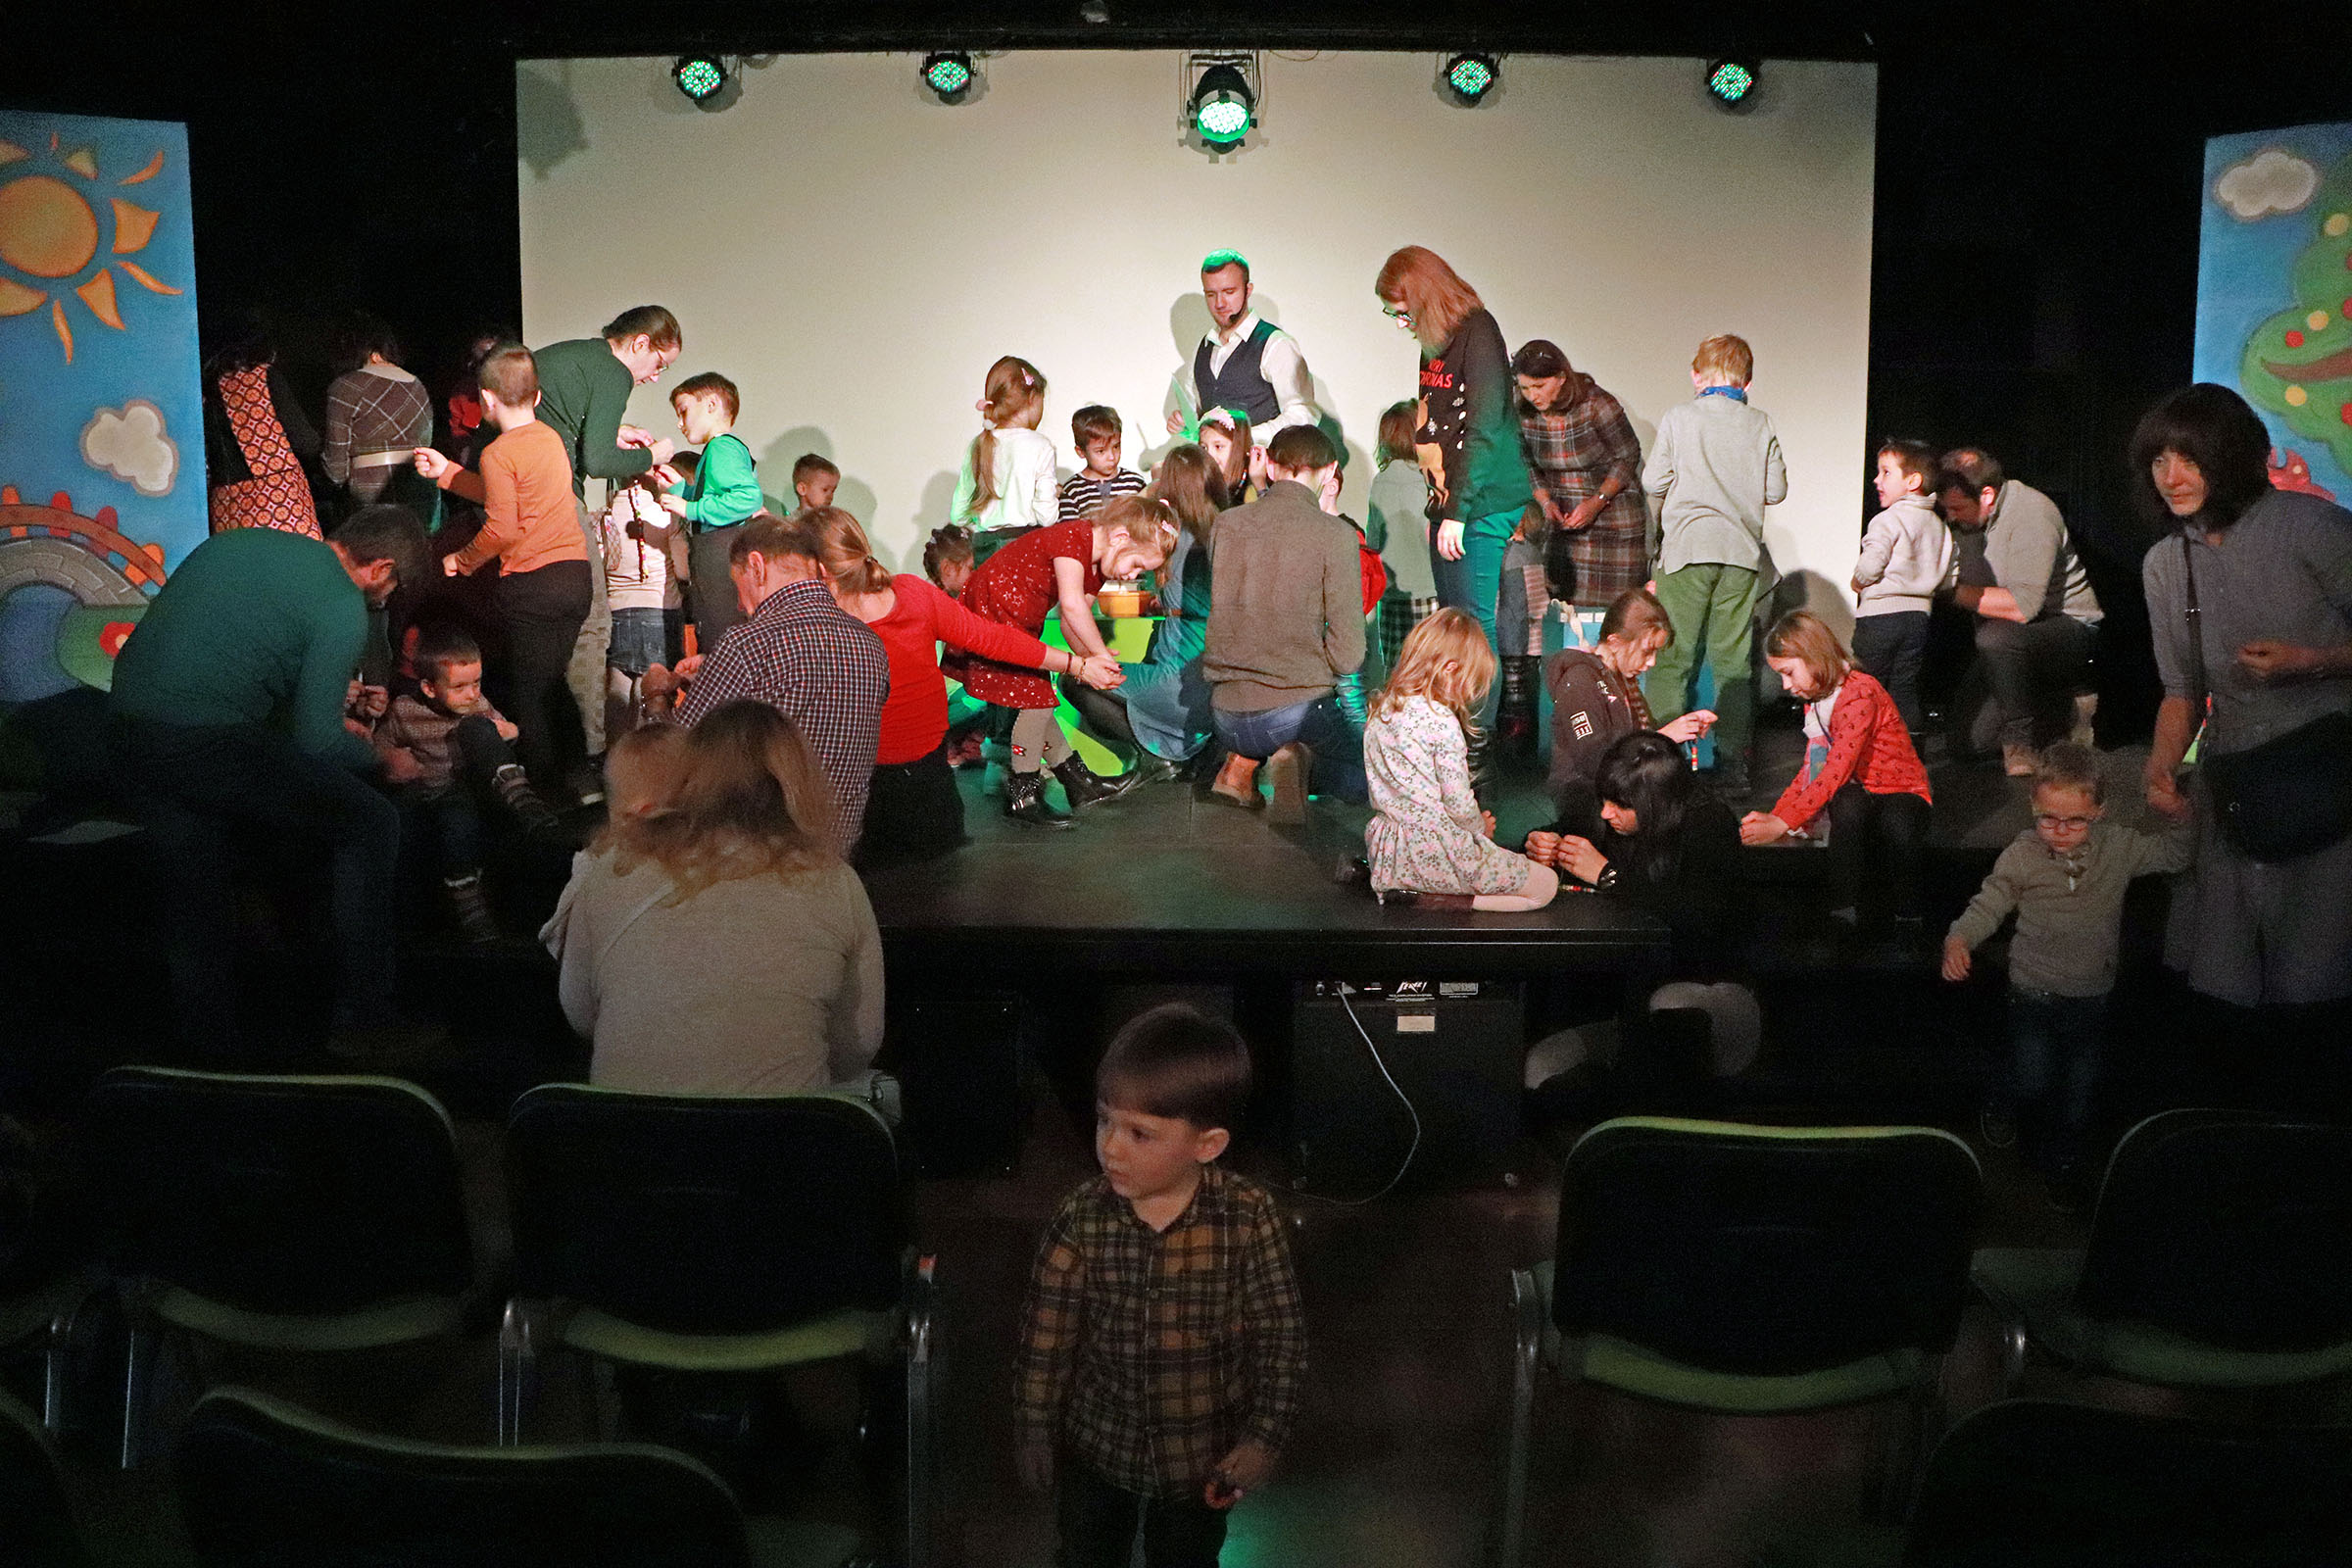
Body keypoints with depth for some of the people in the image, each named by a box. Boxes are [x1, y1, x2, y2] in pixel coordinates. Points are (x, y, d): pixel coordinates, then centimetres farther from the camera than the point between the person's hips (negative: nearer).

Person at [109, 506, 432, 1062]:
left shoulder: (238, 540, 20)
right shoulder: (342, 606, -4)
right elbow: (314, 740, -7)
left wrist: (329, 709, 36)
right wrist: (381, 760, 14)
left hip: (125, 727, 8)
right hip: (204, 740, -8)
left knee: (194, 898, 19)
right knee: (371, 822, 5)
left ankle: (210, 1056, 26)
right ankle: (362, 1019, 6)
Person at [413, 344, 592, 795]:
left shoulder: (499, 454, -11)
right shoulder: (550, 437, 12)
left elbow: (501, 529, -16)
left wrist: (462, 561, 0)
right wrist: (446, 472, 27)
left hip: (530, 585, -7)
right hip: (576, 575, 7)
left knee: (530, 694, 1)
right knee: (552, 685, 17)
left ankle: (546, 792, 2)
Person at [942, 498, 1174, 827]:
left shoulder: (1095, 568, 6)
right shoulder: (1073, 537, -25)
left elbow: (1070, 624, 4)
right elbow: (1072, 605, -36)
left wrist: (1090, 660, -13)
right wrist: (1101, 654, -28)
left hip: (1017, 623, 10)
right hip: (989, 614, -10)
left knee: (1036, 698, 14)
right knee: (1035, 696, -10)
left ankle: (1078, 781, 21)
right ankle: (1021, 793, -1)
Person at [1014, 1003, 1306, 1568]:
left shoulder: (1249, 1218, -23)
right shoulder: (1080, 1221, -20)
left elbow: (1281, 1332, -13)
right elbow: (1045, 1337, -9)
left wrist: (1264, 1438, -13)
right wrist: (1034, 1432, -2)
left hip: (1203, 1453, -1)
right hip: (1096, 1444, 1)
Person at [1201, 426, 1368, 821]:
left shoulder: (1227, 524, 2)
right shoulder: (1335, 535, -10)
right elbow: (1347, 655, -9)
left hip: (1226, 717, 5)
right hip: (1298, 707, -5)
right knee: (1358, 781, 21)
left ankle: (1241, 763, 10)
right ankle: (1297, 756, -7)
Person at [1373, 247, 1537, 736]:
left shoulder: (1477, 334, -12)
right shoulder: (1435, 342, 14)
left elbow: (1483, 431, -18)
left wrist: (1457, 511, -19)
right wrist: (1438, 500, 13)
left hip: (1485, 502, -8)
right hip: (1448, 499, 8)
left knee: (1474, 619, -8)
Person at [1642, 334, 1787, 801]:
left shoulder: (1678, 419, 0)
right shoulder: (1761, 424, 5)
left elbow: (1653, 481, 1)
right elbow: (1776, 490, 5)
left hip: (1689, 547, -2)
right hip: (1742, 551, 2)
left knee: (1672, 657, 1)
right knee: (1734, 661, 5)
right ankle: (1733, 769, 3)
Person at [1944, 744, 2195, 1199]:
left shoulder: (2120, 849, -5)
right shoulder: (2022, 855, -13)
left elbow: (2176, 853, 3)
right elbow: (1987, 905, -14)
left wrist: (2184, 817, -16)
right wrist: (1957, 941, -32)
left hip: (2092, 995, 3)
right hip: (2034, 988, -3)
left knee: (2081, 1085, 9)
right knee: (2032, 1079, -10)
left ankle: (2062, 1160, 34)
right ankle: (2002, 1109, 26)